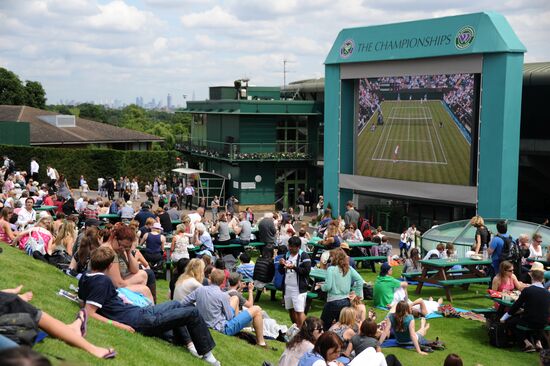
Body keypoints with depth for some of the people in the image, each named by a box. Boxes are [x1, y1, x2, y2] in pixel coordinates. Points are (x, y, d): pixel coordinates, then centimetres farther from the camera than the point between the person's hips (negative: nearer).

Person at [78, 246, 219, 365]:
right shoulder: (102, 281, -23)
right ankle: (206, 353, 10)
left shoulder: (85, 278, 2)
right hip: (139, 320, -10)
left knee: (175, 305, 30)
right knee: (193, 313, -4)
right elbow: (89, 313, -29)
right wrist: (118, 325, -29)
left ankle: (187, 343, 29)